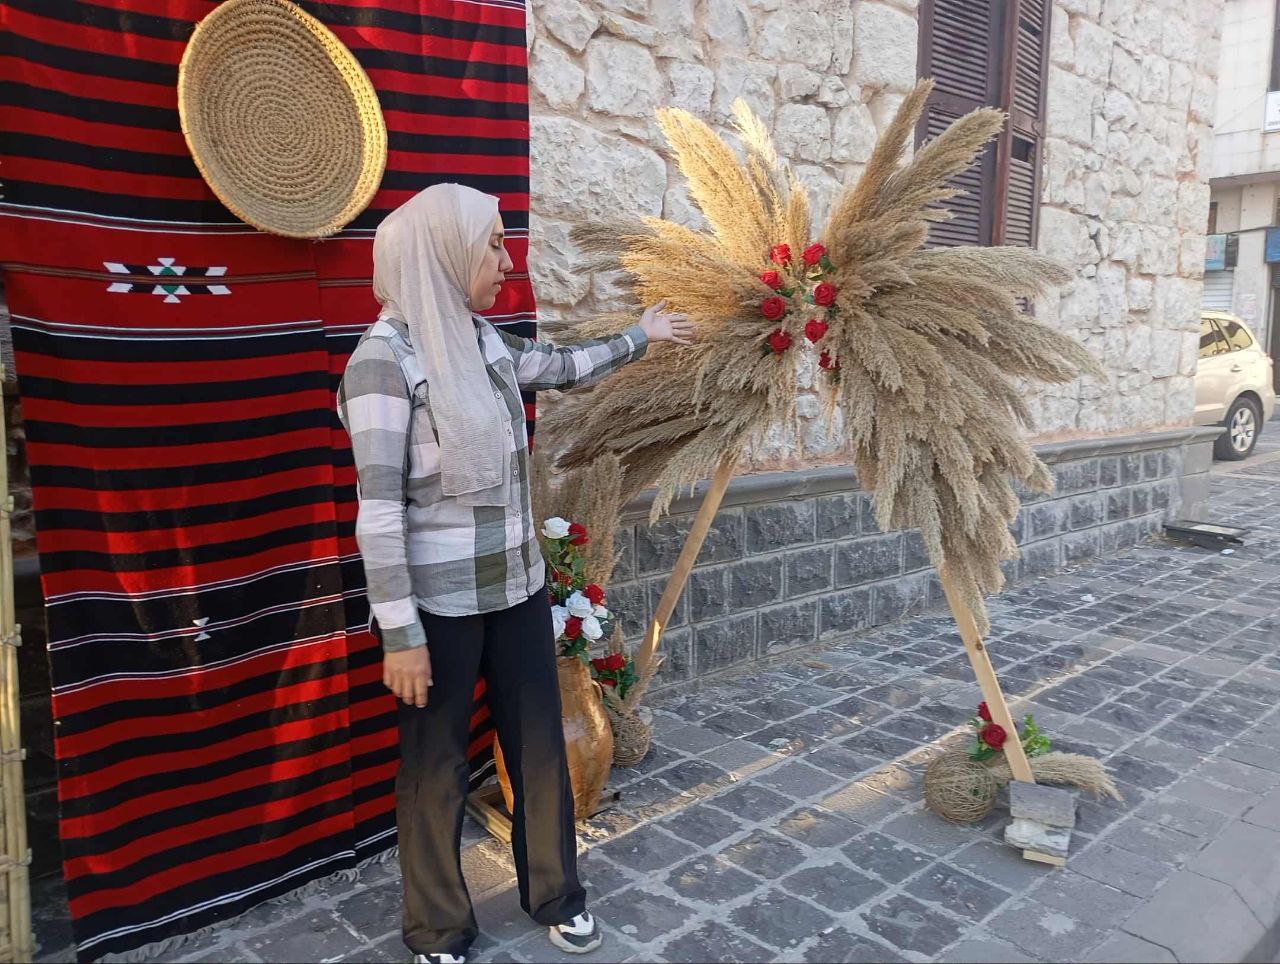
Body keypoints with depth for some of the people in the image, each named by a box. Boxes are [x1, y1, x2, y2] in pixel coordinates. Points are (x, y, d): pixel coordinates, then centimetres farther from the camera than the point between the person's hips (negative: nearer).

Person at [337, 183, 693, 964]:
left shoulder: (485, 339, 5)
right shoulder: (385, 355, -17)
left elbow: (565, 368, 25)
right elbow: (379, 508, -19)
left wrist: (640, 337, 33)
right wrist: (400, 633, -18)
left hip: (518, 584, 7)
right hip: (442, 601, -7)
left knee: (539, 742, 16)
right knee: (437, 766, 11)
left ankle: (555, 892, 38)